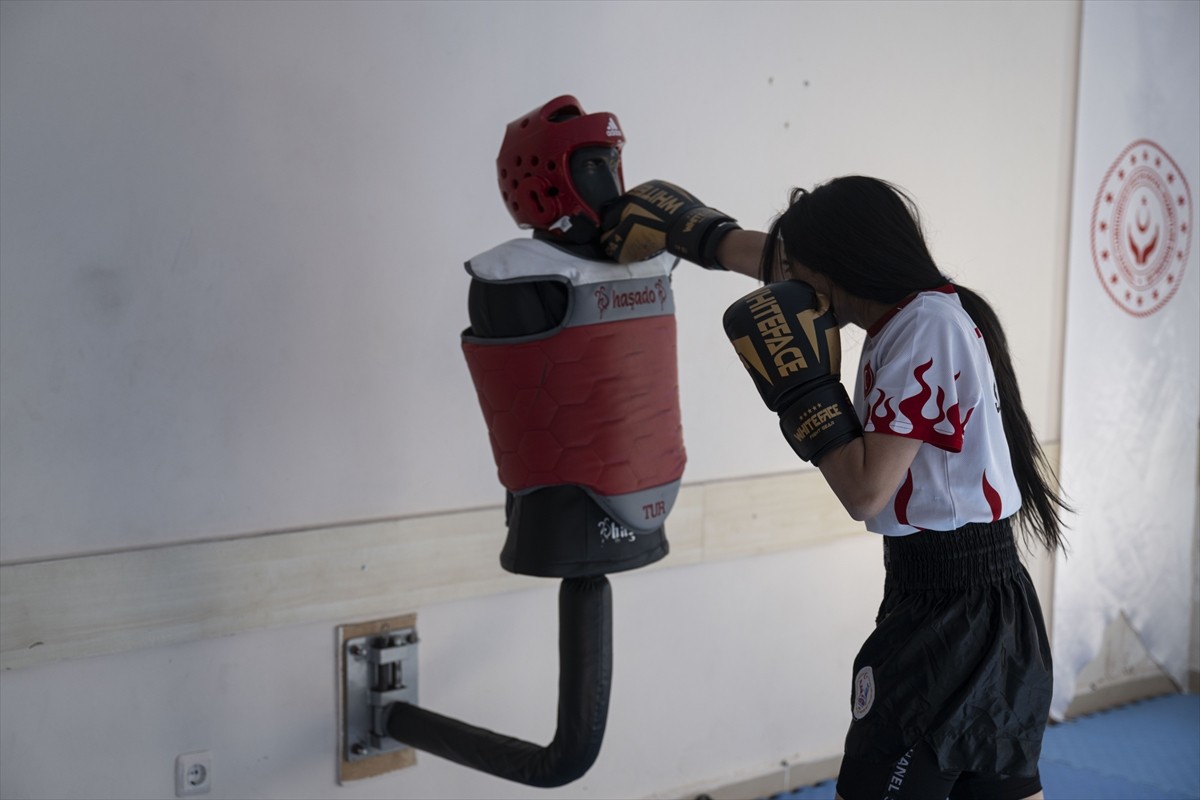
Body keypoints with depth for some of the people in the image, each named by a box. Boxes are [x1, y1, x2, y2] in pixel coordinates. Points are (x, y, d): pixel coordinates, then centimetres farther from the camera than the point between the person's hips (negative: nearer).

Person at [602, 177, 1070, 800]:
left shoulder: (927, 328, -19)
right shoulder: (920, 306, 8)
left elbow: (865, 491, -20)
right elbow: (781, 260, 22)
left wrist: (801, 384, -16)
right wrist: (689, 228, 28)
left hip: (948, 615, -10)